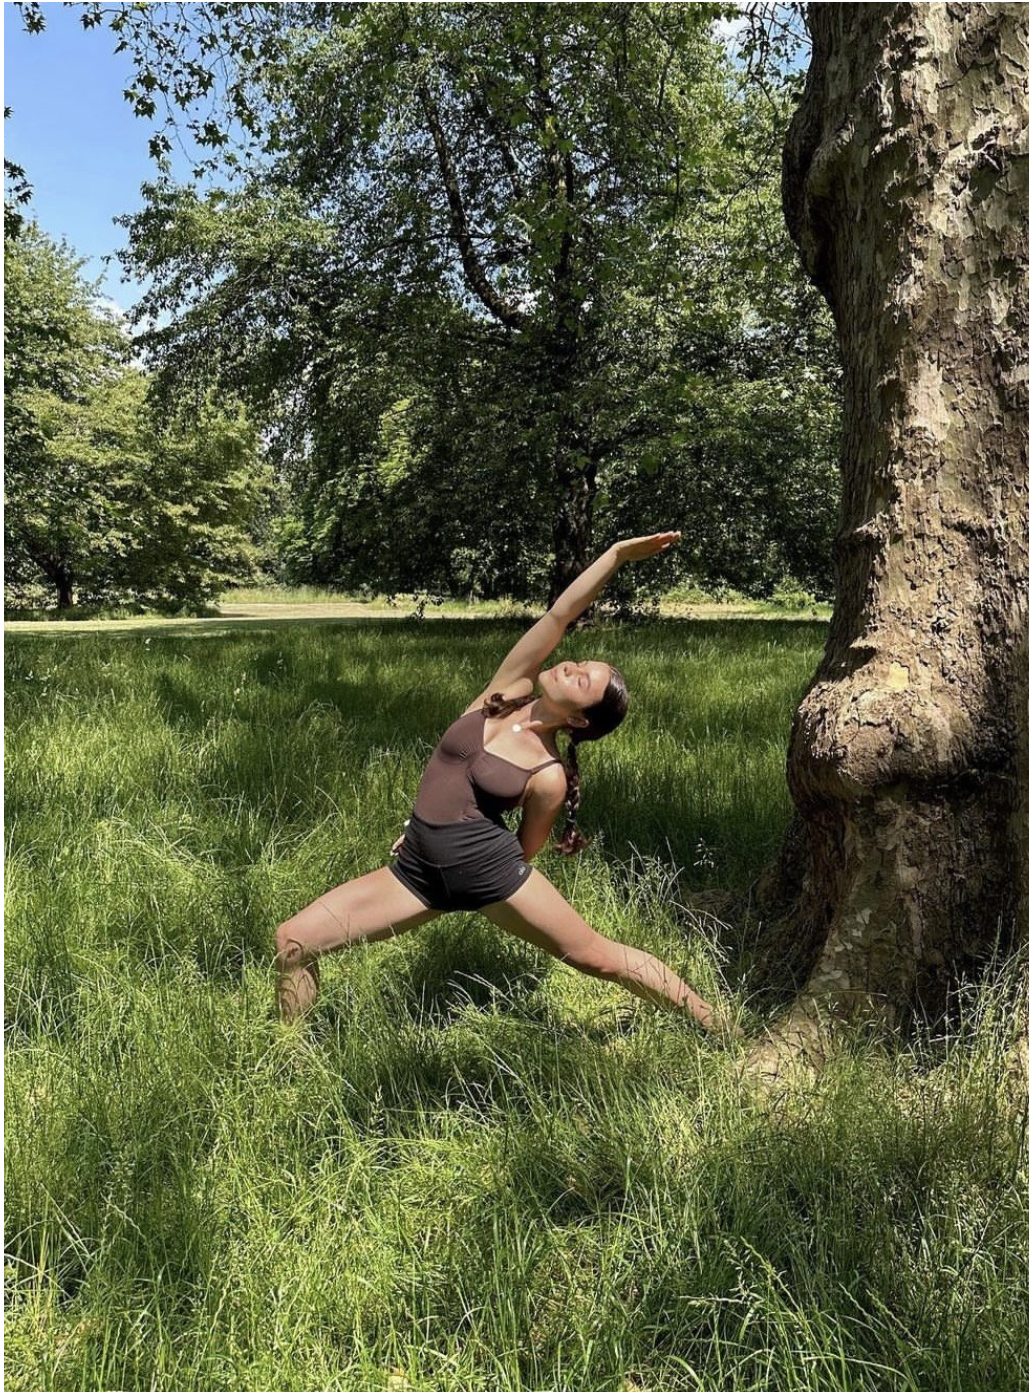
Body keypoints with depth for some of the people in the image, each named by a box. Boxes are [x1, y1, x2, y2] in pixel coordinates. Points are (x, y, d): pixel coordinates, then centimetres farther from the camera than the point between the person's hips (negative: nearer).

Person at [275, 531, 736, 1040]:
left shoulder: (549, 775, -9)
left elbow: (526, 851, 2)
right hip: (417, 869, 5)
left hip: (490, 867, -5)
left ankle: (714, 1024, 23)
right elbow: (558, 616, -5)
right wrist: (616, 554, -1)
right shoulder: (509, 688, 2)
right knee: (292, 941, -4)